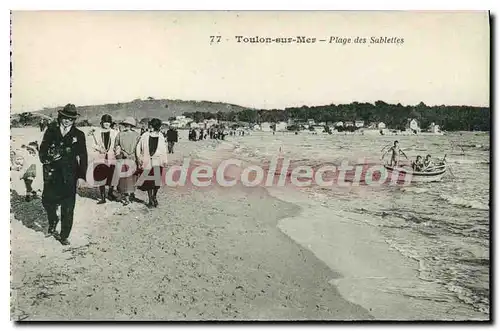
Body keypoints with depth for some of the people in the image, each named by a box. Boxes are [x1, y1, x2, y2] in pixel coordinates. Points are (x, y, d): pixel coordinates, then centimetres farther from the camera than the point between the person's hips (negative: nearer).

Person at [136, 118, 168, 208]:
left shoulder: (161, 136, 6)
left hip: (158, 161, 0)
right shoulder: (145, 136, 2)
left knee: (157, 181, -8)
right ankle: (150, 200, 15)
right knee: (149, 182, 8)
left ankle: (154, 196, 8)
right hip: (147, 162, 0)